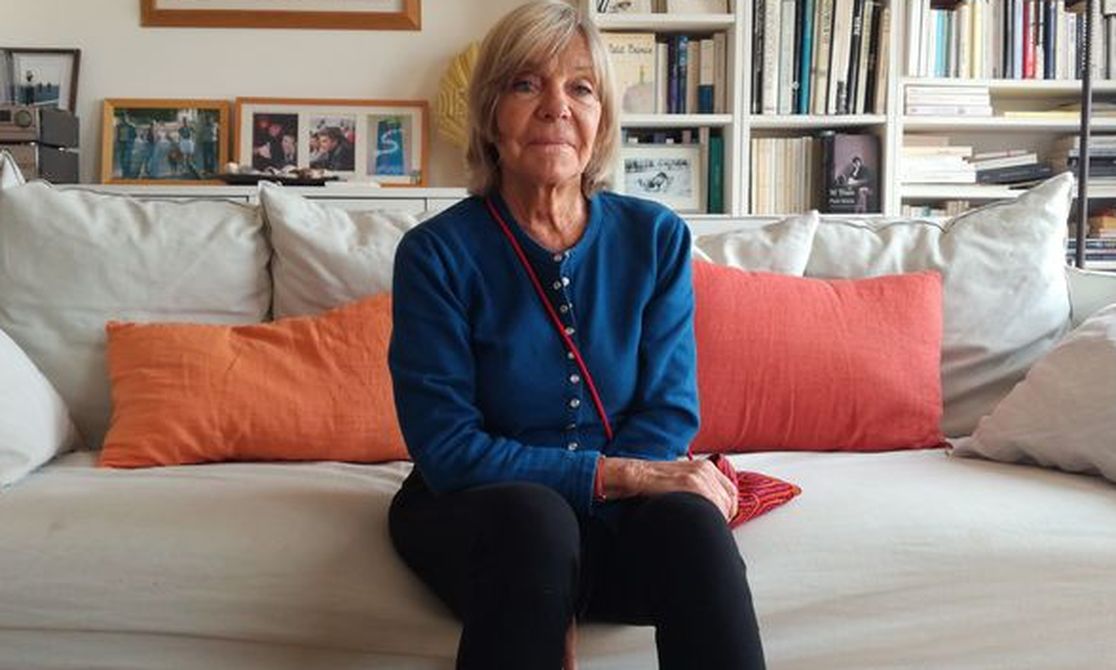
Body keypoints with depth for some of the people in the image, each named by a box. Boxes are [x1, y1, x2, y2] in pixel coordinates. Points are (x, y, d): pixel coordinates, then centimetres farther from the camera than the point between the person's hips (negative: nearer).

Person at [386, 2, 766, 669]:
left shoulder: (657, 238, 0)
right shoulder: (436, 253, -9)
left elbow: (670, 411, -4)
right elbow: (447, 450, -13)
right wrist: (616, 475, -24)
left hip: (612, 521, 2)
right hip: (472, 509, -1)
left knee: (688, 518, -31)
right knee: (535, 515, -35)